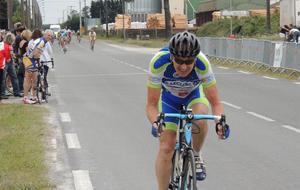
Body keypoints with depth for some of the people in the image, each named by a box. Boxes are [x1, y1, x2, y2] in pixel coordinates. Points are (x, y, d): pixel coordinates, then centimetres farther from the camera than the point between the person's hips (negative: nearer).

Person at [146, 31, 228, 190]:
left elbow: (215, 102, -30)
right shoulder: (159, 62, -37)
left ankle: (196, 156, -5)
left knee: (200, 119, -34)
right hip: (169, 98, 0)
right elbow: (151, 104, -33)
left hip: (194, 95, 0)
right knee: (166, 147, -9)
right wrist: (155, 122, -53)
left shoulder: (202, 64, -36)